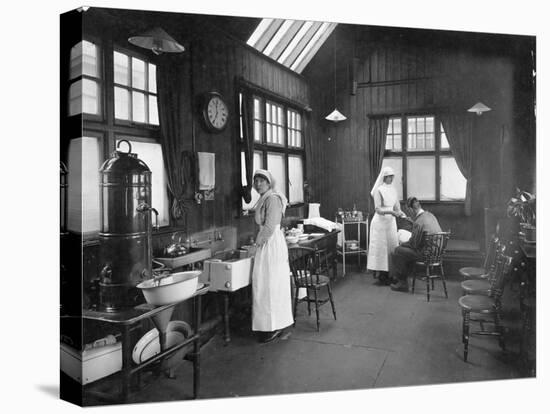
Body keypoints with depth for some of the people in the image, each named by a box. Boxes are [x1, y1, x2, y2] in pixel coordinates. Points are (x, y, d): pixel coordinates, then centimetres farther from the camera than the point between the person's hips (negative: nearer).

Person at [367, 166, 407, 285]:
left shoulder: (393, 190, 10)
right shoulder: (379, 190, -9)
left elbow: (396, 207, 12)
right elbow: (378, 209, -14)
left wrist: (401, 213, -7)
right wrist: (391, 212, -27)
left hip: (391, 221, 7)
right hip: (380, 221, -7)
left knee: (392, 246, 6)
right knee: (381, 247, -3)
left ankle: (388, 273, 13)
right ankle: (379, 274, 4)